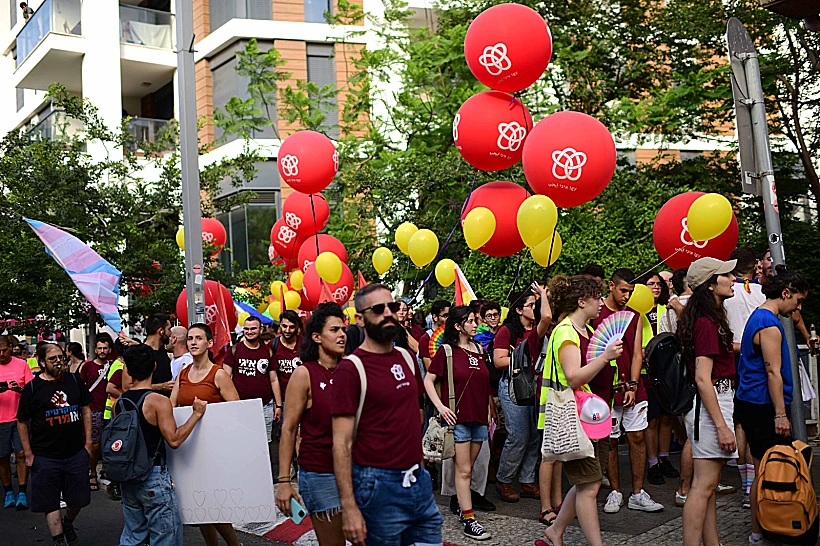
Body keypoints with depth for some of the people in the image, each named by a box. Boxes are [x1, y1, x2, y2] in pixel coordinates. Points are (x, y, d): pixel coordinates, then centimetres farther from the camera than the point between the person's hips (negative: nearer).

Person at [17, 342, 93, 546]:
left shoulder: (75, 380, 1)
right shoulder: (32, 388, -6)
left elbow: (86, 410, 10)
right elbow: (22, 422, 0)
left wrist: (88, 442, 6)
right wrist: (28, 454, -3)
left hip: (76, 453, 3)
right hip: (45, 458, -3)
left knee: (78, 499, 13)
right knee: (50, 503, 3)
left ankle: (68, 524, 42)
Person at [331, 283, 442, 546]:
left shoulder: (406, 358, 8)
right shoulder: (351, 368, -12)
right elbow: (342, 443, -15)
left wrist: (419, 467, 15)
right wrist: (349, 507, -20)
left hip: (420, 481, 6)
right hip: (379, 485, -6)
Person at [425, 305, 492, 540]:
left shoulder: (478, 349, 10)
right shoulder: (446, 350, -5)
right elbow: (428, 380, -5)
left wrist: (489, 413, 14)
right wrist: (440, 406, -14)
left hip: (479, 417, 5)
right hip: (458, 418, -5)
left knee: (468, 469, 14)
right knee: (463, 470, -3)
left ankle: (462, 505, 27)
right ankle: (469, 521, -1)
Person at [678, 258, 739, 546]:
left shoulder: (709, 318, 14)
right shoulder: (707, 323, -17)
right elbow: (702, 378, -22)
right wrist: (722, 426, -22)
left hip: (717, 400, 10)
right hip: (710, 405, -10)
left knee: (707, 484, 14)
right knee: (704, 484, -7)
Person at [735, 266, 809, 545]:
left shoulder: (758, 317, 17)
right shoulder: (770, 325, -15)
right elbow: (773, 373, -19)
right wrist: (780, 414, -18)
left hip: (750, 404, 10)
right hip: (763, 407, -10)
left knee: (763, 470, 13)